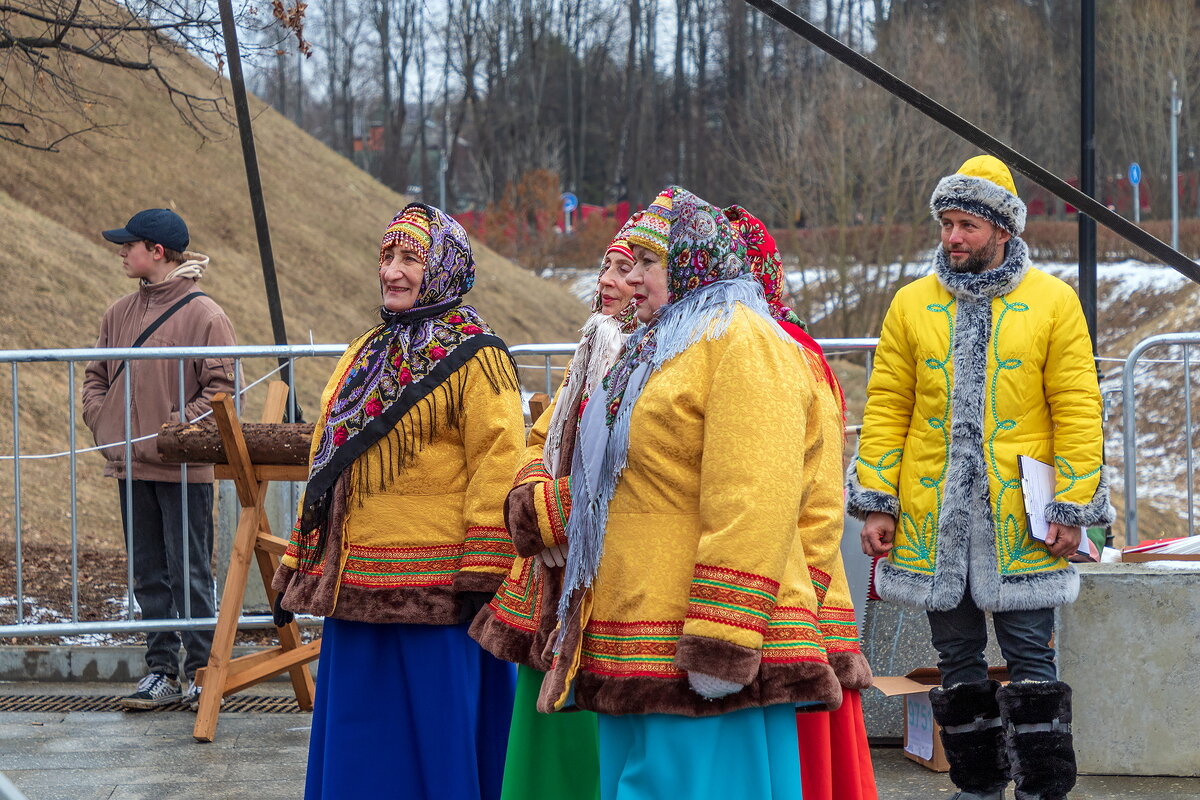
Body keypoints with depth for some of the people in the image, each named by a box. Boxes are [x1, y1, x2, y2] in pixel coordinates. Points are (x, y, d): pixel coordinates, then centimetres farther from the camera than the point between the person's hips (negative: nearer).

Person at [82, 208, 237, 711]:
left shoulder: (203, 314, -9)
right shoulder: (119, 313, 9)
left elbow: (221, 386, -11)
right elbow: (95, 376, 17)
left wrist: (178, 429, -17)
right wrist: (102, 423, 1)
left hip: (183, 469, -6)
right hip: (130, 465, 6)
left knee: (190, 574, 0)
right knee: (148, 575, 10)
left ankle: (200, 672, 8)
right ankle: (161, 671, 17)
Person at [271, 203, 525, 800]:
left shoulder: (474, 358, -6)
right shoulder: (368, 353, 18)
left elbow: (496, 467, -13)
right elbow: (330, 464, 21)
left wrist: (482, 575, -20)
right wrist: (298, 563, 18)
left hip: (434, 591, -7)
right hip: (357, 586, 7)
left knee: (436, 742, -1)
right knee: (359, 749, 11)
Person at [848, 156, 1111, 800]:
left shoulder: (1052, 302, 1)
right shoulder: (912, 305, 7)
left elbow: (1078, 410, -1)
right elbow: (885, 408, 7)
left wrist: (1073, 506, -7)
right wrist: (876, 502, 0)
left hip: (1019, 519, -3)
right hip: (934, 516, 3)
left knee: (1031, 660, -3)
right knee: (958, 663, 9)